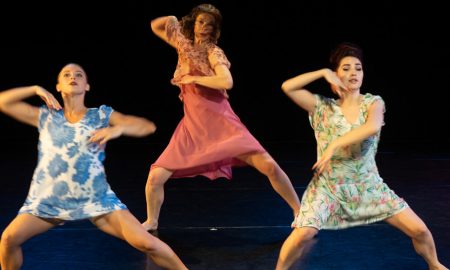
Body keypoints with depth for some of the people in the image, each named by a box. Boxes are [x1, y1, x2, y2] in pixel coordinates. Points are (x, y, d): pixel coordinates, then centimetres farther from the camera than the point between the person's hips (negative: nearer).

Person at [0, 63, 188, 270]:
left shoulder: (101, 115, 7)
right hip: (49, 198, 2)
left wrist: (117, 129, -19)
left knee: (146, 242, -13)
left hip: (95, 198, -2)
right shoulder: (45, 116, 11)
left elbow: (148, 126, -1)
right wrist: (36, 89, 2)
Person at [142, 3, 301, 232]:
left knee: (268, 165, -16)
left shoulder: (213, 51, -6)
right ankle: (151, 223, 21)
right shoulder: (184, 45, 11)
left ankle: (299, 211, 1)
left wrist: (193, 79, -15)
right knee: (155, 177, -5)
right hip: (192, 126, 5)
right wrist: (171, 20, 4)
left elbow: (227, 81, -25)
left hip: (221, 123, -4)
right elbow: (155, 26, 25)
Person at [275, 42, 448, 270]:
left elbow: (372, 127, -25)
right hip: (329, 186, -1)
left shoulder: (373, 103, -3)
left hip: (368, 186, 2)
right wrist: (323, 72, -11)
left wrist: (334, 144, -34)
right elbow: (287, 87, -11)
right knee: (303, 235, -24)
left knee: (419, 230, -1)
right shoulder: (322, 106, -2)